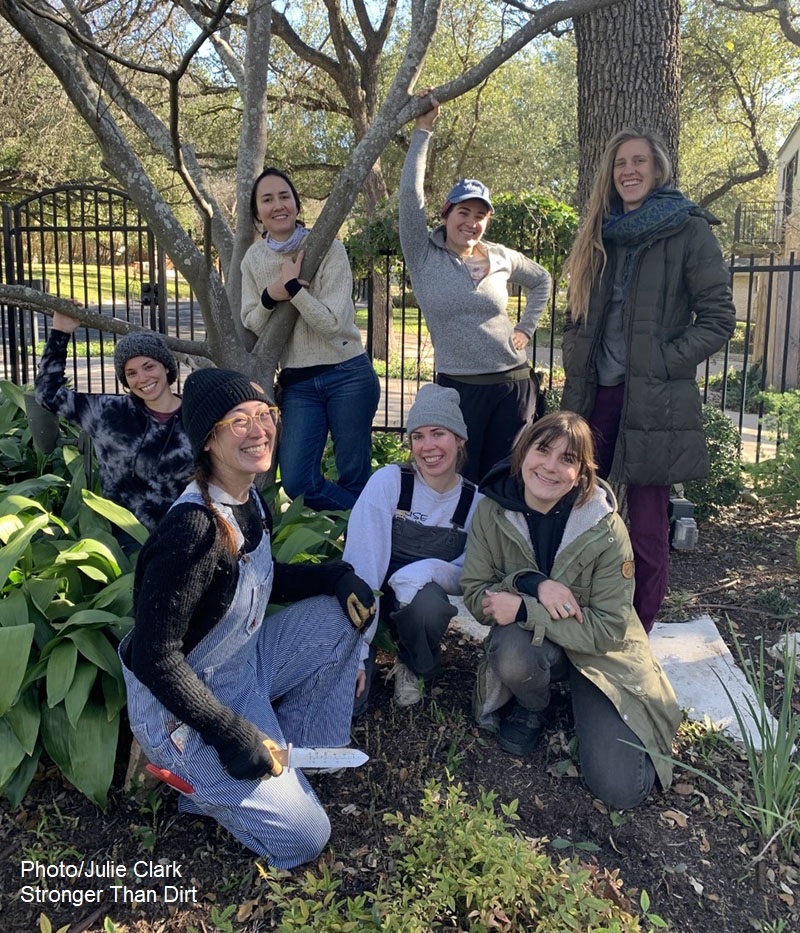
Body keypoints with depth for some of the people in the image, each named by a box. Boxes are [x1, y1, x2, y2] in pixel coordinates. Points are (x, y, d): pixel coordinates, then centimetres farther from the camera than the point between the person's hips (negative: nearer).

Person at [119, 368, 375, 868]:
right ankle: (187, 773, 11)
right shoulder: (194, 528, -30)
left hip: (245, 666, 8)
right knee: (303, 839, -6)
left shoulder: (250, 501, -3)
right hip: (181, 705, -8)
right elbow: (154, 658, -27)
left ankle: (296, 748, 10)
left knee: (350, 610, 1)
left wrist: (337, 575, -1)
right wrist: (231, 734, -22)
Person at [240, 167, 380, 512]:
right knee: (297, 483, -2)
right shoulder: (253, 259, 5)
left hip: (346, 375, -4)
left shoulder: (328, 248, -8)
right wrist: (270, 296, -12)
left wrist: (292, 286, -17)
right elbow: (250, 325, 6)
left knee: (354, 477, 5)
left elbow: (332, 322, -15)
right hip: (296, 383, 4)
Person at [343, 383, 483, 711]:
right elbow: (361, 564, -22)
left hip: (417, 602, 3)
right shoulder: (388, 482, -18)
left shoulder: (475, 502, -7)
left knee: (428, 599, -34)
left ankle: (415, 669, -1)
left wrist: (427, 571, -28)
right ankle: (365, 654, 10)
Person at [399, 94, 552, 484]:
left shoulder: (501, 258, 7)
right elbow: (410, 193, -11)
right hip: (458, 388, -2)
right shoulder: (423, 257, -1)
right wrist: (422, 131, -10)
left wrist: (527, 327, 15)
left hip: (513, 385, 3)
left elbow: (540, 280, 25)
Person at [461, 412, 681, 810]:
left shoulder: (606, 528, -21)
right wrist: (532, 584, -31)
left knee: (620, 789, -15)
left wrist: (523, 611, -29)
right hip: (527, 646, 1)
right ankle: (532, 708, 1)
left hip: (599, 655, -1)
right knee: (512, 652, -37)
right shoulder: (492, 512, -15)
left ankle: (580, 703, 16)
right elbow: (474, 595, -11)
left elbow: (608, 630, -21)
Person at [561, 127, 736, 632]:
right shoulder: (602, 235, 15)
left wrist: (664, 362, -13)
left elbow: (718, 318, -5)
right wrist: (576, 370, 7)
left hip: (656, 403, -5)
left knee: (647, 531, 0)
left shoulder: (690, 232, -2)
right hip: (597, 398, 6)